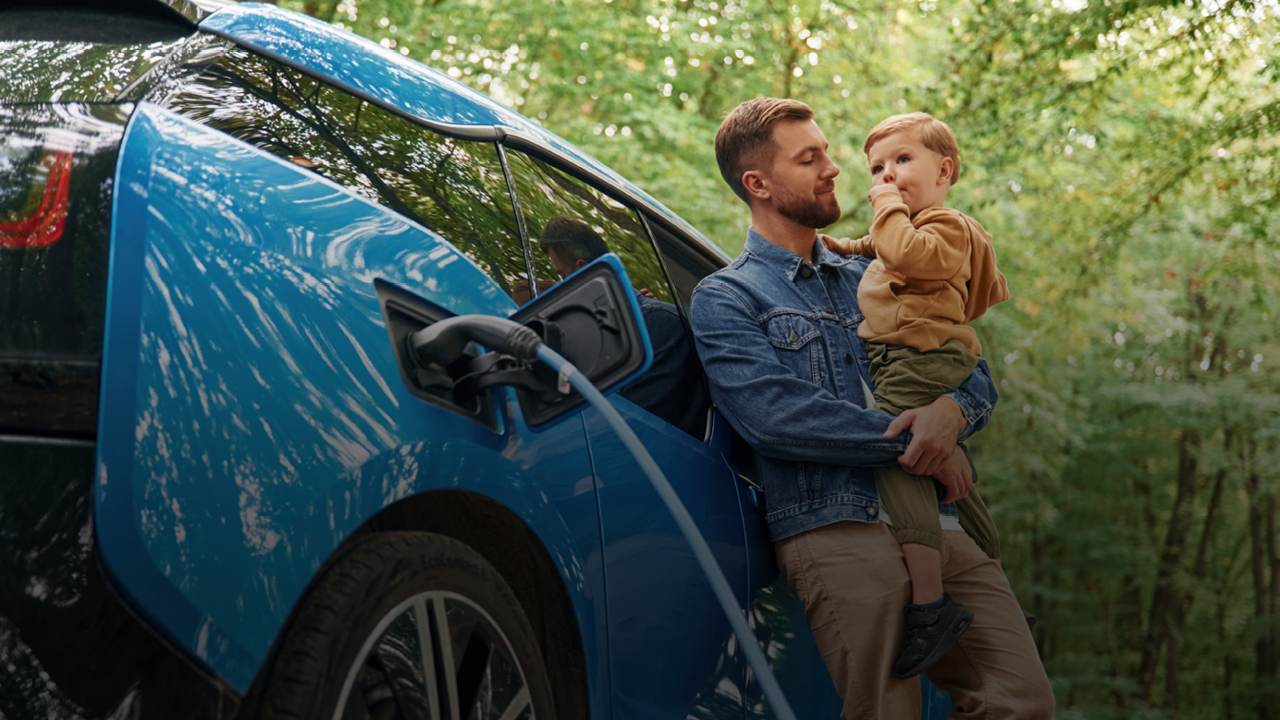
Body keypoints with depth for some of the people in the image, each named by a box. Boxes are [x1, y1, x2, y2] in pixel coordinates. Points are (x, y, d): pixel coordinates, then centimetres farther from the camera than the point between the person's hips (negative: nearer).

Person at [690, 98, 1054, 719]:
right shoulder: (725, 297, 8)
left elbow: (977, 379, 21)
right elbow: (773, 414, -9)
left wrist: (951, 411, -5)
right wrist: (911, 442, -8)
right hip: (833, 529, -5)